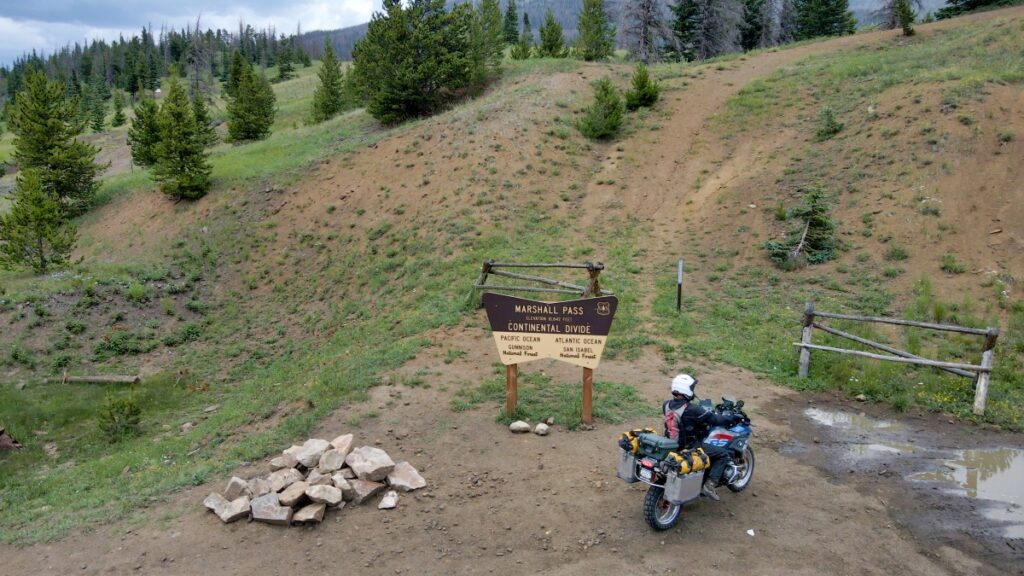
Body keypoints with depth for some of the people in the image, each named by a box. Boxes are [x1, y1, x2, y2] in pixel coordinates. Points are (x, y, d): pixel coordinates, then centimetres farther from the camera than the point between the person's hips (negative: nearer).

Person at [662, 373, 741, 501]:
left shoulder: (666, 405, -3)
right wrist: (732, 417, 1)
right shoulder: (692, 409, -25)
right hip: (689, 447, -7)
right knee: (724, 454, 3)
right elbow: (716, 419, -17)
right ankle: (709, 485, -4)